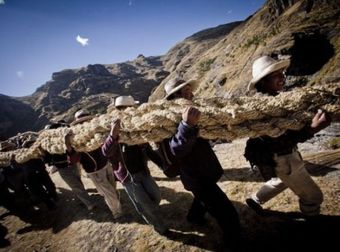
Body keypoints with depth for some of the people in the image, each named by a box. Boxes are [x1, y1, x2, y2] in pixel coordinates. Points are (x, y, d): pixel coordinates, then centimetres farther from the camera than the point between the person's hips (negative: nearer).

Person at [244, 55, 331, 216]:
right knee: (313, 196, 6)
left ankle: (255, 200, 49)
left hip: (287, 153, 10)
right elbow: (277, 139, -36)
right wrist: (311, 129, -44)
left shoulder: (275, 97, 1)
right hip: (280, 159, -10)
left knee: (284, 181, 34)